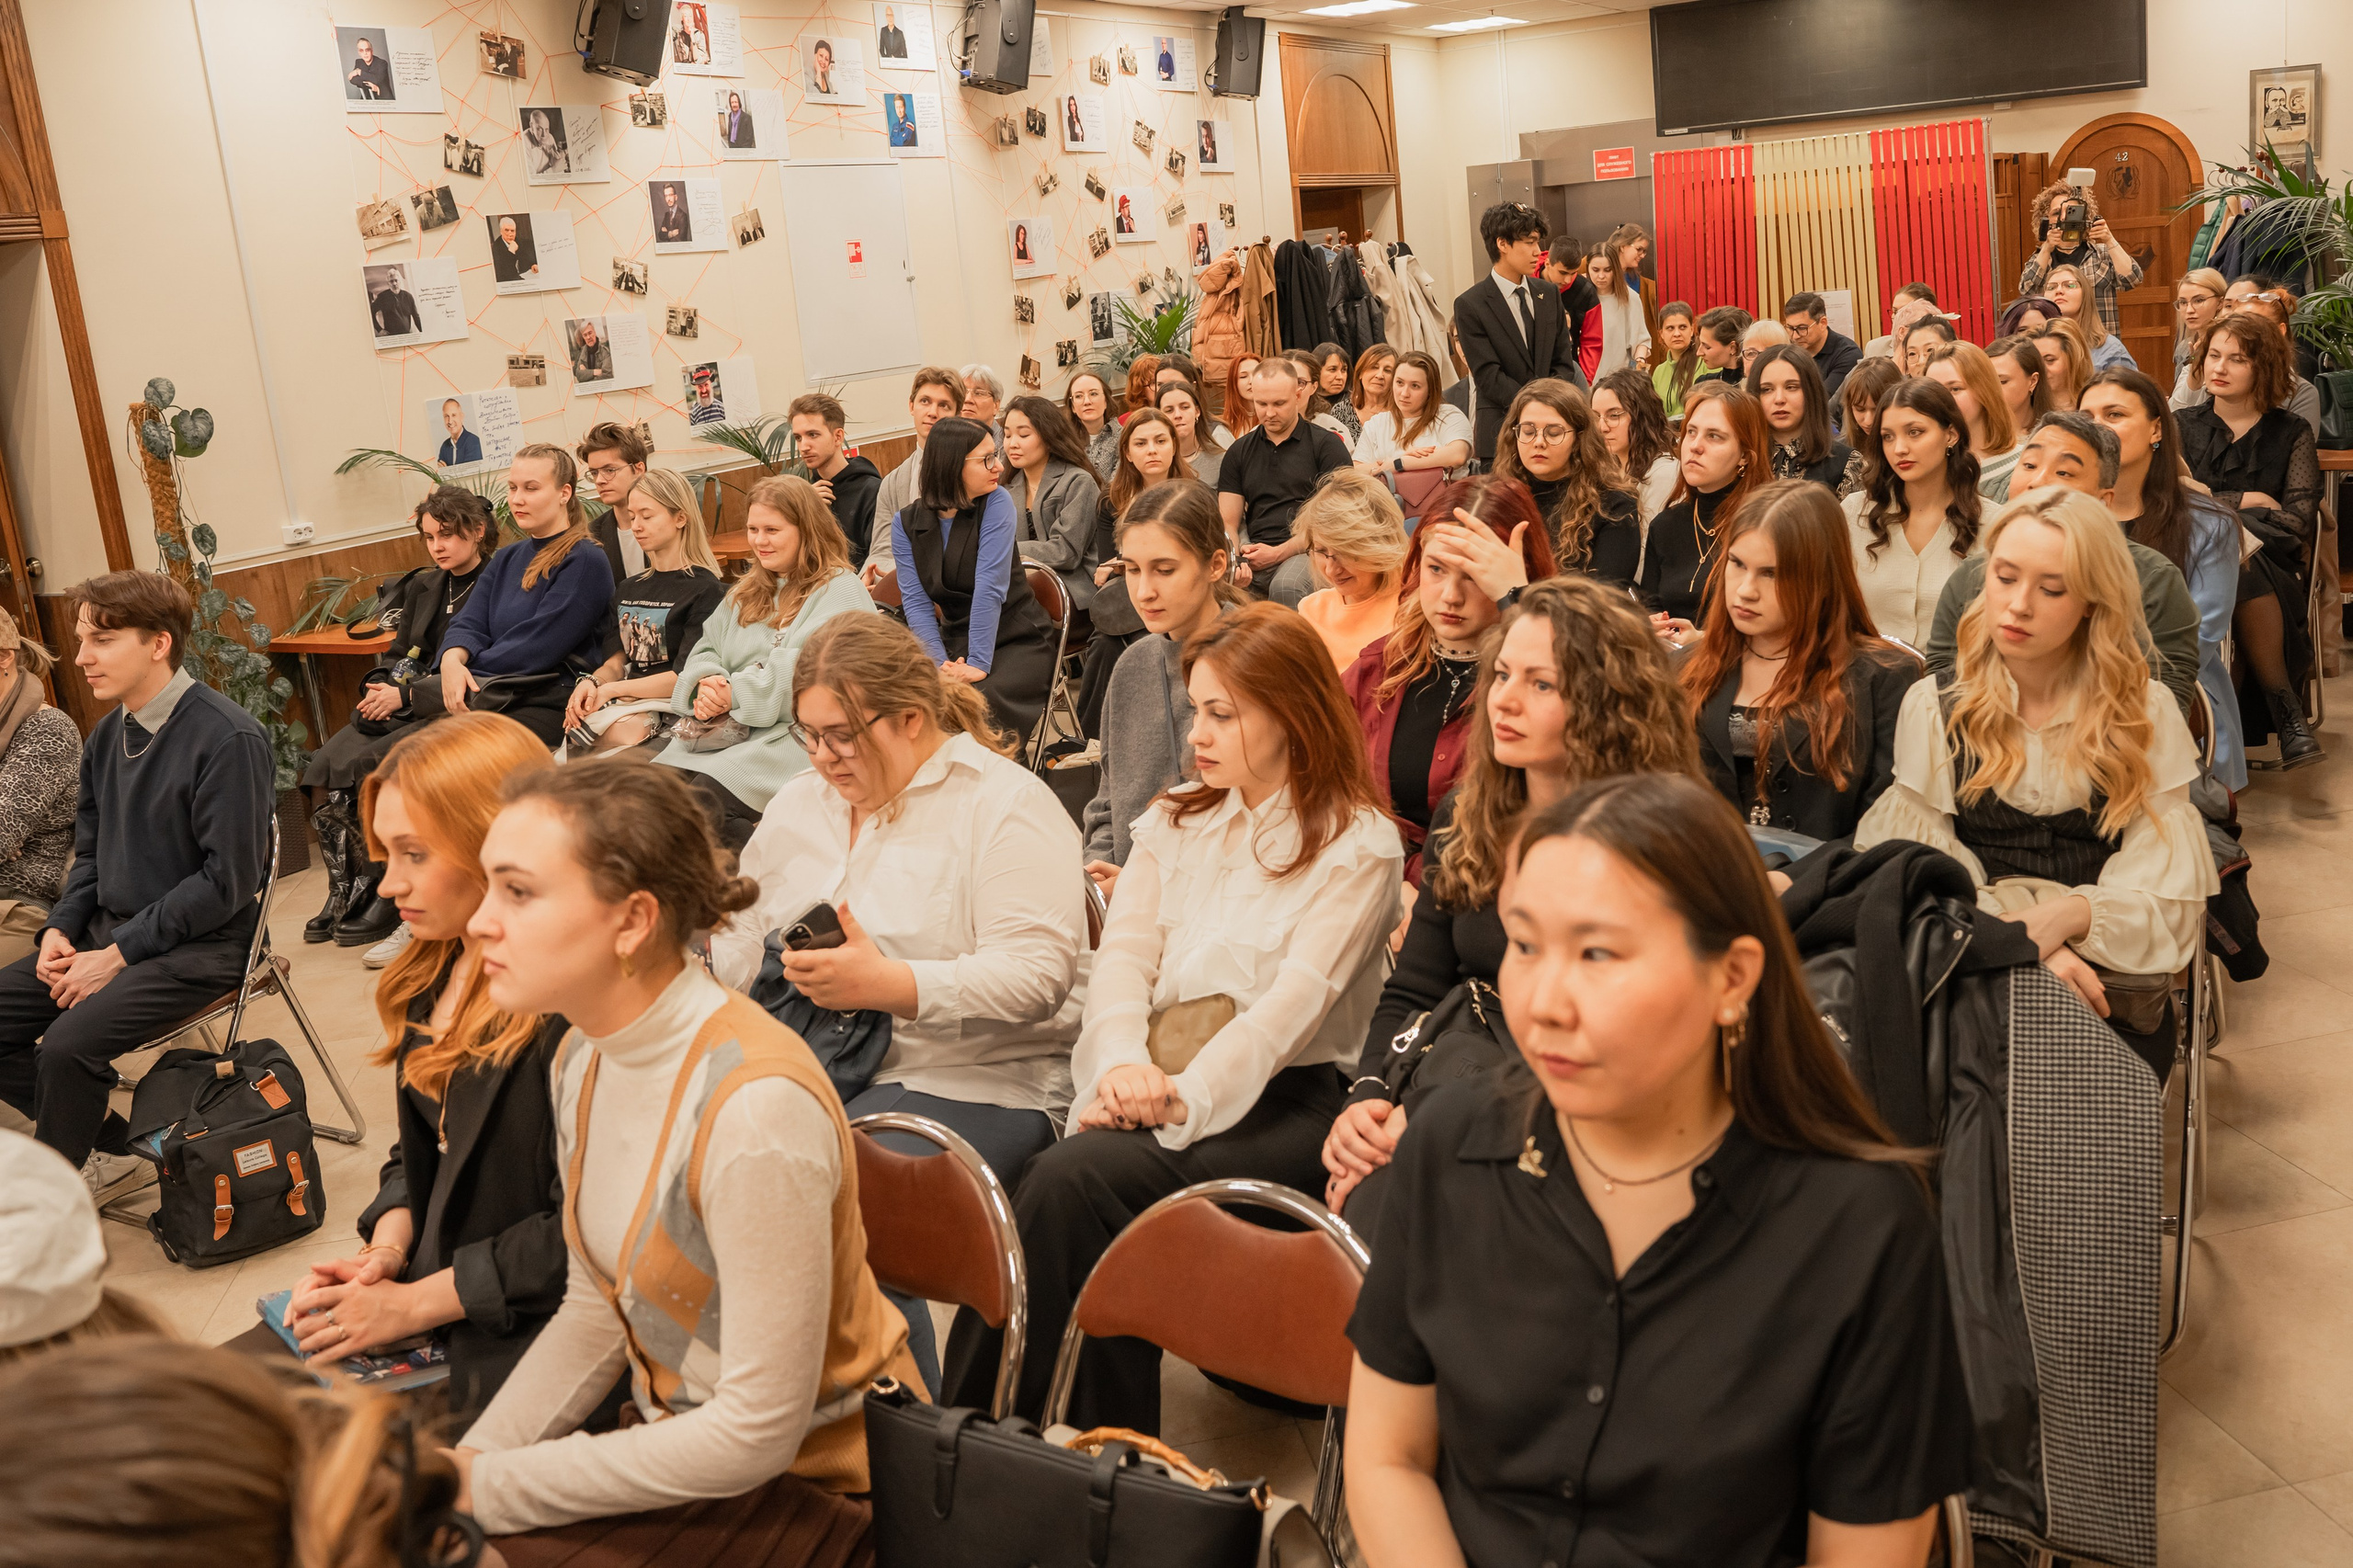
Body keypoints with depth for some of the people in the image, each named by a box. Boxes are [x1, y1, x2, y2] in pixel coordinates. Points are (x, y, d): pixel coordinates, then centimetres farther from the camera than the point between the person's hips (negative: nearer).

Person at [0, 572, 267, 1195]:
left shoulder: (228, 738, -17)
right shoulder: (107, 735, 9)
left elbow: (229, 879, -19)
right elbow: (91, 852, 18)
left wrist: (120, 954, -18)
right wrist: (60, 929, -1)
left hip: (200, 946, -8)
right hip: (109, 930, 9)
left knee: (70, 1042, -26)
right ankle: (113, 1149, 9)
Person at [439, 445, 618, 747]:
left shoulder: (585, 561, -5)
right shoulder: (506, 559, 22)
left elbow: (538, 647, -13)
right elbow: (470, 624, 10)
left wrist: (466, 671, -8)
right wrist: (452, 661, -13)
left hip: (552, 703, -7)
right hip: (490, 697, 7)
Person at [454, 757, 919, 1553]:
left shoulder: (757, 1107, -29)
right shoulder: (584, 1056, -2)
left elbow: (759, 1434, -24)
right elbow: (593, 1314, 8)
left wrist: (490, 1488, -17)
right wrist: (469, 1460, -6)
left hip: (816, 1479, -7)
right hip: (682, 1440, 7)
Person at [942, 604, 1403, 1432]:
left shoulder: (1357, 845, 1)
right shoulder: (1175, 820, 20)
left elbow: (1296, 1000, -10)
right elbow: (1122, 955, 8)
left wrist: (1181, 1098, -22)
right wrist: (1124, 1066, -13)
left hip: (1280, 1099, -4)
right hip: (1154, 1084, 5)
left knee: (1077, 1175, -30)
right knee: (1060, 1182, -29)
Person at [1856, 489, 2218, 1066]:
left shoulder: (2146, 713, 8)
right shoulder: (1933, 708, 7)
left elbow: (2169, 898, 2)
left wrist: (2068, 916, -18)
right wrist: (2019, 942, -18)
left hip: (2110, 991, 0)